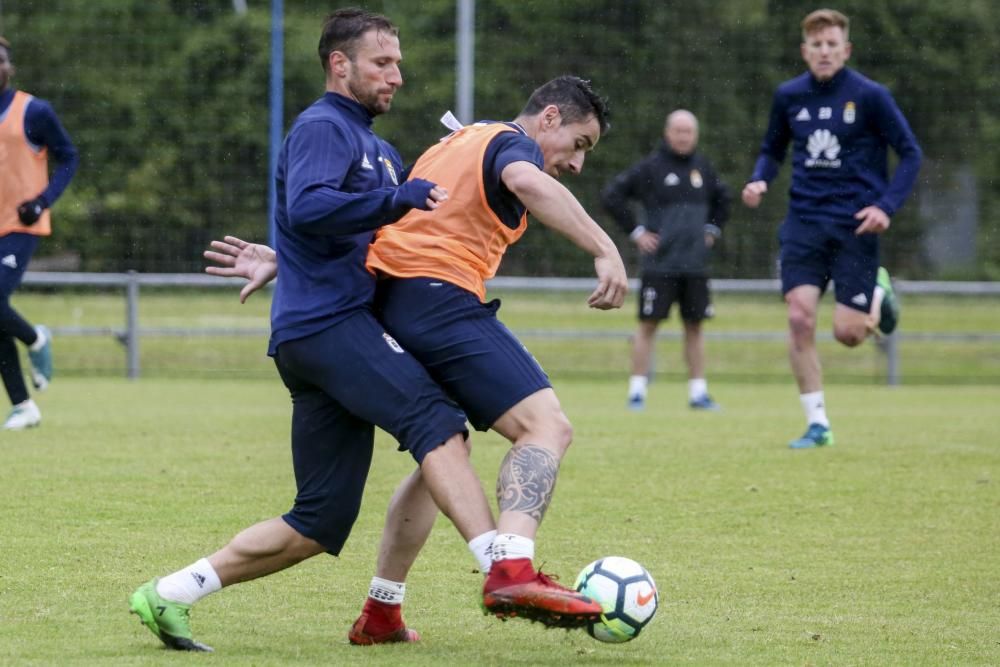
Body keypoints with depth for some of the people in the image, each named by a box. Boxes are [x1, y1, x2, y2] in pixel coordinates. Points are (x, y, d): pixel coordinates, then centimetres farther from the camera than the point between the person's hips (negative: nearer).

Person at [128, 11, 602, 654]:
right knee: (435, 419, -28)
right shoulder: (322, 129, -3)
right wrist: (399, 197, -19)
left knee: (319, 524, 6)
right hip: (326, 319, -10)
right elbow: (307, 207, -21)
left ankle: (169, 595, 9)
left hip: (341, 326, 10)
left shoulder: (378, 149, 28)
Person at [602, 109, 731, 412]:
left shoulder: (702, 167, 10)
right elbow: (611, 196, -6)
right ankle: (637, 391, 1)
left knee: (695, 325, 6)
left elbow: (722, 197, 28)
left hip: (695, 265, 5)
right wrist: (635, 231, -7)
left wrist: (712, 228, 16)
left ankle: (698, 392, 11)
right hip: (659, 264, -5)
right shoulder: (650, 167, -5)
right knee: (648, 324, -3)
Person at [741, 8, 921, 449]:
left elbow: (910, 154, -2)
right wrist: (759, 180, -4)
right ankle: (817, 425, -1)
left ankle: (879, 295, 31)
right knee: (799, 318, -12)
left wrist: (887, 206, -15)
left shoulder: (870, 96, -7)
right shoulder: (789, 96, 4)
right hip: (804, 223, 3)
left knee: (847, 333, -6)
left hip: (854, 225, -3)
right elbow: (773, 150, 18)